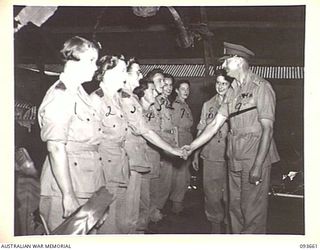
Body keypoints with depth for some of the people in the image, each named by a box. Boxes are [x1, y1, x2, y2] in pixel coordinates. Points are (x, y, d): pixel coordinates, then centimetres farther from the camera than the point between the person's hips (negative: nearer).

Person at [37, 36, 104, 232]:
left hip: (87, 185, 9)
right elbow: (56, 148, -21)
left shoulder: (80, 93, 14)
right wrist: (68, 195, -22)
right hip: (67, 188, -9)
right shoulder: (60, 95, -15)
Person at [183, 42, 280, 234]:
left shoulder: (261, 87, -9)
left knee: (253, 212, -1)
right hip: (235, 159, 7)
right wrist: (191, 147, 8)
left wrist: (258, 165, -19)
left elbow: (267, 128, -13)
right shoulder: (233, 91, 13)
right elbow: (215, 124, 13)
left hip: (256, 157, -7)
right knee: (235, 209, 13)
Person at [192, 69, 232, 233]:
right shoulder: (207, 105, 11)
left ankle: (230, 224, 20)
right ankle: (215, 224, 22)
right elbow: (201, 130, 14)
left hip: (229, 156, -2)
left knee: (228, 194, 3)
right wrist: (195, 154, 11)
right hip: (210, 156, 3)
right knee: (211, 193, 5)